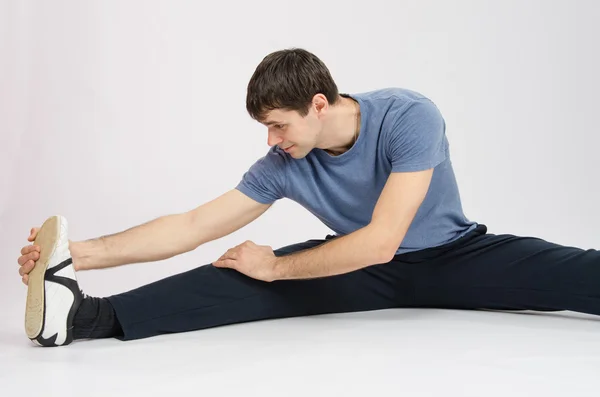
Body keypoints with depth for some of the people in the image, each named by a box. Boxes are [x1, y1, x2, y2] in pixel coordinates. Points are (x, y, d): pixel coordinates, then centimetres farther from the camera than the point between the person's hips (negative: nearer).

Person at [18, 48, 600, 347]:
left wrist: (276, 266, -22)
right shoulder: (283, 166, -14)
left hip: (454, 255, -1)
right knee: (239, 280, -21)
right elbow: (194, 226, -12)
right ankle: (89, 315, -33)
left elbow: (380, 242, -32)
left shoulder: (409, 117, -28)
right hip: (370, 274, 2)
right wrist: (87, 252, -21)